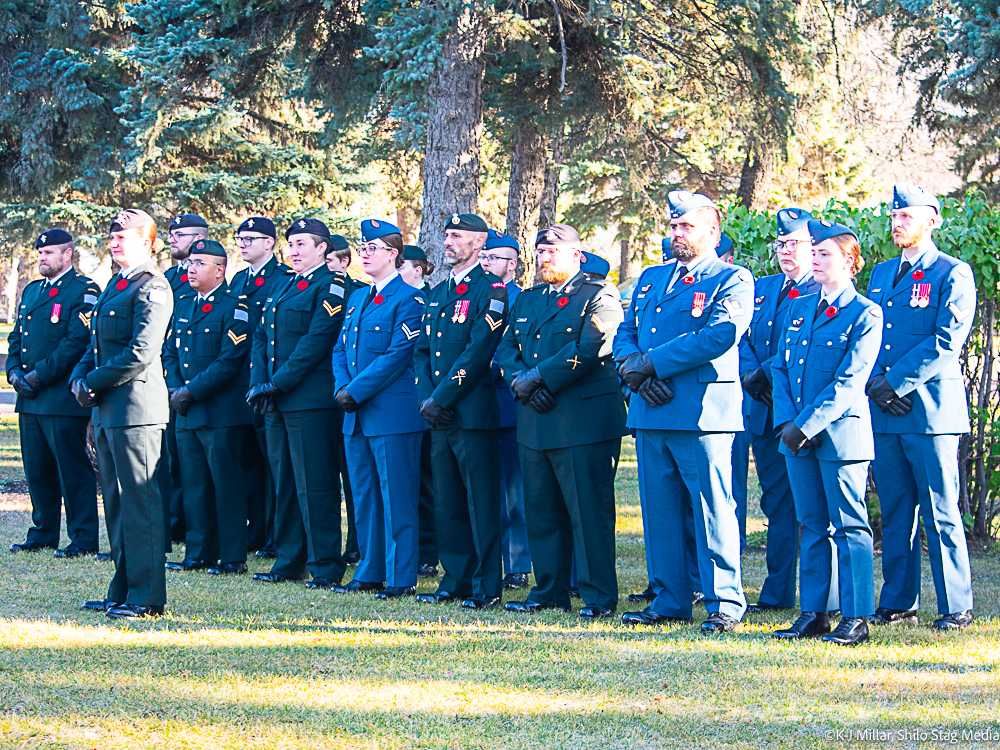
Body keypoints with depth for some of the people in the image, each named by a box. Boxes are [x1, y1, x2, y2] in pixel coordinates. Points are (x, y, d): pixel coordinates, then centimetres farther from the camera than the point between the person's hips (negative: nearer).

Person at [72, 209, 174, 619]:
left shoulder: (151, 288, -12)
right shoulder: (114, 285, 17)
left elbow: (141, 354, -19)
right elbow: (97, 345, 22)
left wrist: (95, 383, -13)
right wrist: (80, 378, 4)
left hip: (136, 407, -10)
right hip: (108, 409, 10)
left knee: (140, 501, -7)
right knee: (116, 502, 13)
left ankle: (146, 597, -4)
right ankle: (122, 592, 20)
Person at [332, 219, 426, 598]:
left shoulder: (409, 299, -8)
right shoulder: (357, 298, 17)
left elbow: (398, 354, -15)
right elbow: (340, 349, 17)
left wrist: (356, 391, -16)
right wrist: (342, 388, -2)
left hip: (393, 412, -8)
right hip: (357, 417, 8)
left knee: (397, 498, -5)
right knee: (364, 495, 12)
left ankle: (401, 577, -2)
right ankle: (370, 571, 19)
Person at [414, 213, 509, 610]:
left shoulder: (491, 290, -6)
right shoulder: (438, 293, 18)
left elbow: (478, 351, -15)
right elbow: (422, 351, 16)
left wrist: (442, 399, -15)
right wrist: (426, 398, -1)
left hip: (472, 411, -8)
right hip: (440, 416, 8)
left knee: (481, 503, -5)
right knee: (446, 502, 11)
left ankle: (486, 588, -2)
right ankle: (456, 581, 18)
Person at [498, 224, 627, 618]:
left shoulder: (598, 298, -3)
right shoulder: (527, 300, 20)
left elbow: (590, 349, -16)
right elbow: (506, 349, 13)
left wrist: (537, 377, -14)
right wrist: (521, 383, -7)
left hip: (584, 422, -7)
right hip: (535, 423, 7)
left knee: (589, 512, -6)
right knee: (541, 511, 11)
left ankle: (598, 596, -2)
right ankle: (549, 592, 18)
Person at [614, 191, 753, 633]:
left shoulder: (732, 281, -1)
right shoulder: (651, 278, 21)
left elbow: (720, 336, -15)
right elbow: (624, 334, 17)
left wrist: (652, 363, -14)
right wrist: (634, 369, -7)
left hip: (702, 413, -7)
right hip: (651, 412, 7)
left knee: (712, 509, -5)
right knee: (659, 510, 9)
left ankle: (724, 603, 0)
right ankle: (669, 600, 16)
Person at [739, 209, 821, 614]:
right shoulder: (762, 288, 19)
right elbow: (742, 339, 13)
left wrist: (768, 373, -18)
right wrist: (750, 375, -5)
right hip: (766, 413, 7)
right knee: (777, 502, 10)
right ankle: (777, 592, 15)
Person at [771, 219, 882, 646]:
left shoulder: (865, 315, -6)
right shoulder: (799, 308, 14)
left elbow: (849, 382, -13)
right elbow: (780, 368, 12)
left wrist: (805, 426, -17)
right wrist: (786, 421, -3)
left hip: (841, 433, -6)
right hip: (798, 435, 6)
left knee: (849, 527, -3)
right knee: (812, 526, 10)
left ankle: (856, 618, -1)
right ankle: (813, 614, 14)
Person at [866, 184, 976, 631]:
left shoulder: (953, 275, -2)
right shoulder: (881, 275, 18)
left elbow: (947, 342, -12)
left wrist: (895, 382, -15)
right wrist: (874, 385, -3)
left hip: (930, 410, -6)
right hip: (884, 412, 6)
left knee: (940, 514, -4)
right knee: (895, 511, 9)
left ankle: (956, 607, 1)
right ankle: (898, 603, 14)